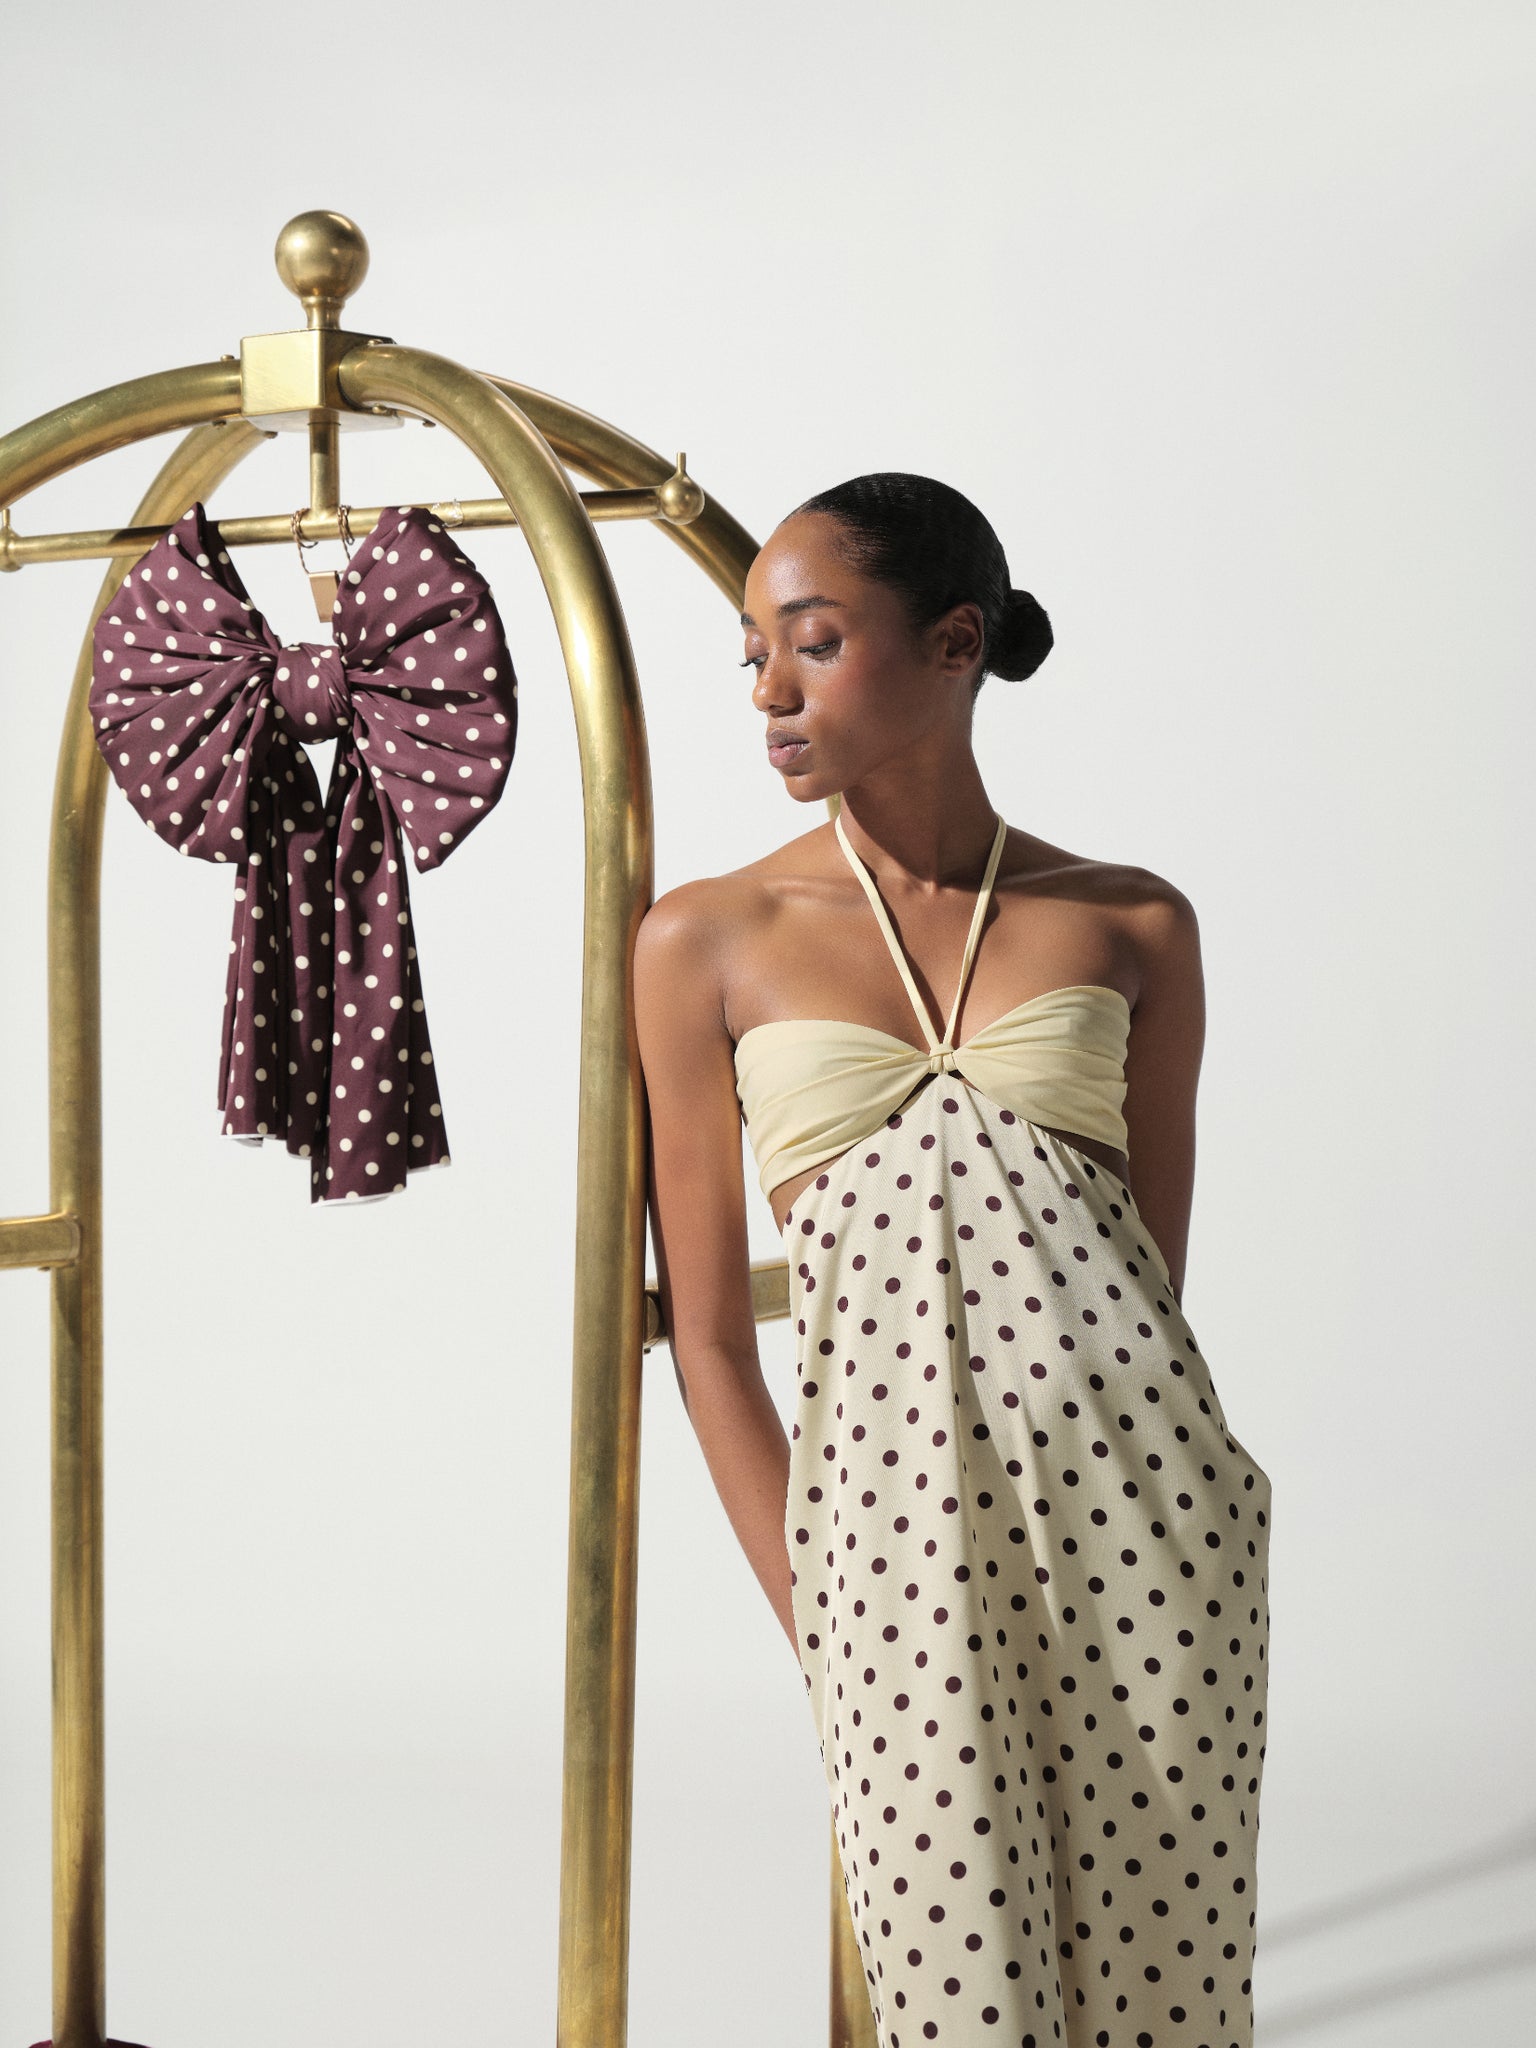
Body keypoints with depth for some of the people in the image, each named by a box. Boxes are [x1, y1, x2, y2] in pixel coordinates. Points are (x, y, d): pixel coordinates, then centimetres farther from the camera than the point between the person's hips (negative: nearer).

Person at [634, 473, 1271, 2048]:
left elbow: (1150, 1271, 12)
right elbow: (708, 1333, 6)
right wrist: (810, 1614, 1)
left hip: (1140, 1503, 1)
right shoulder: (705, 944, 6)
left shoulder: (1132, 926, 8)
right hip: (894, 1503, -1)